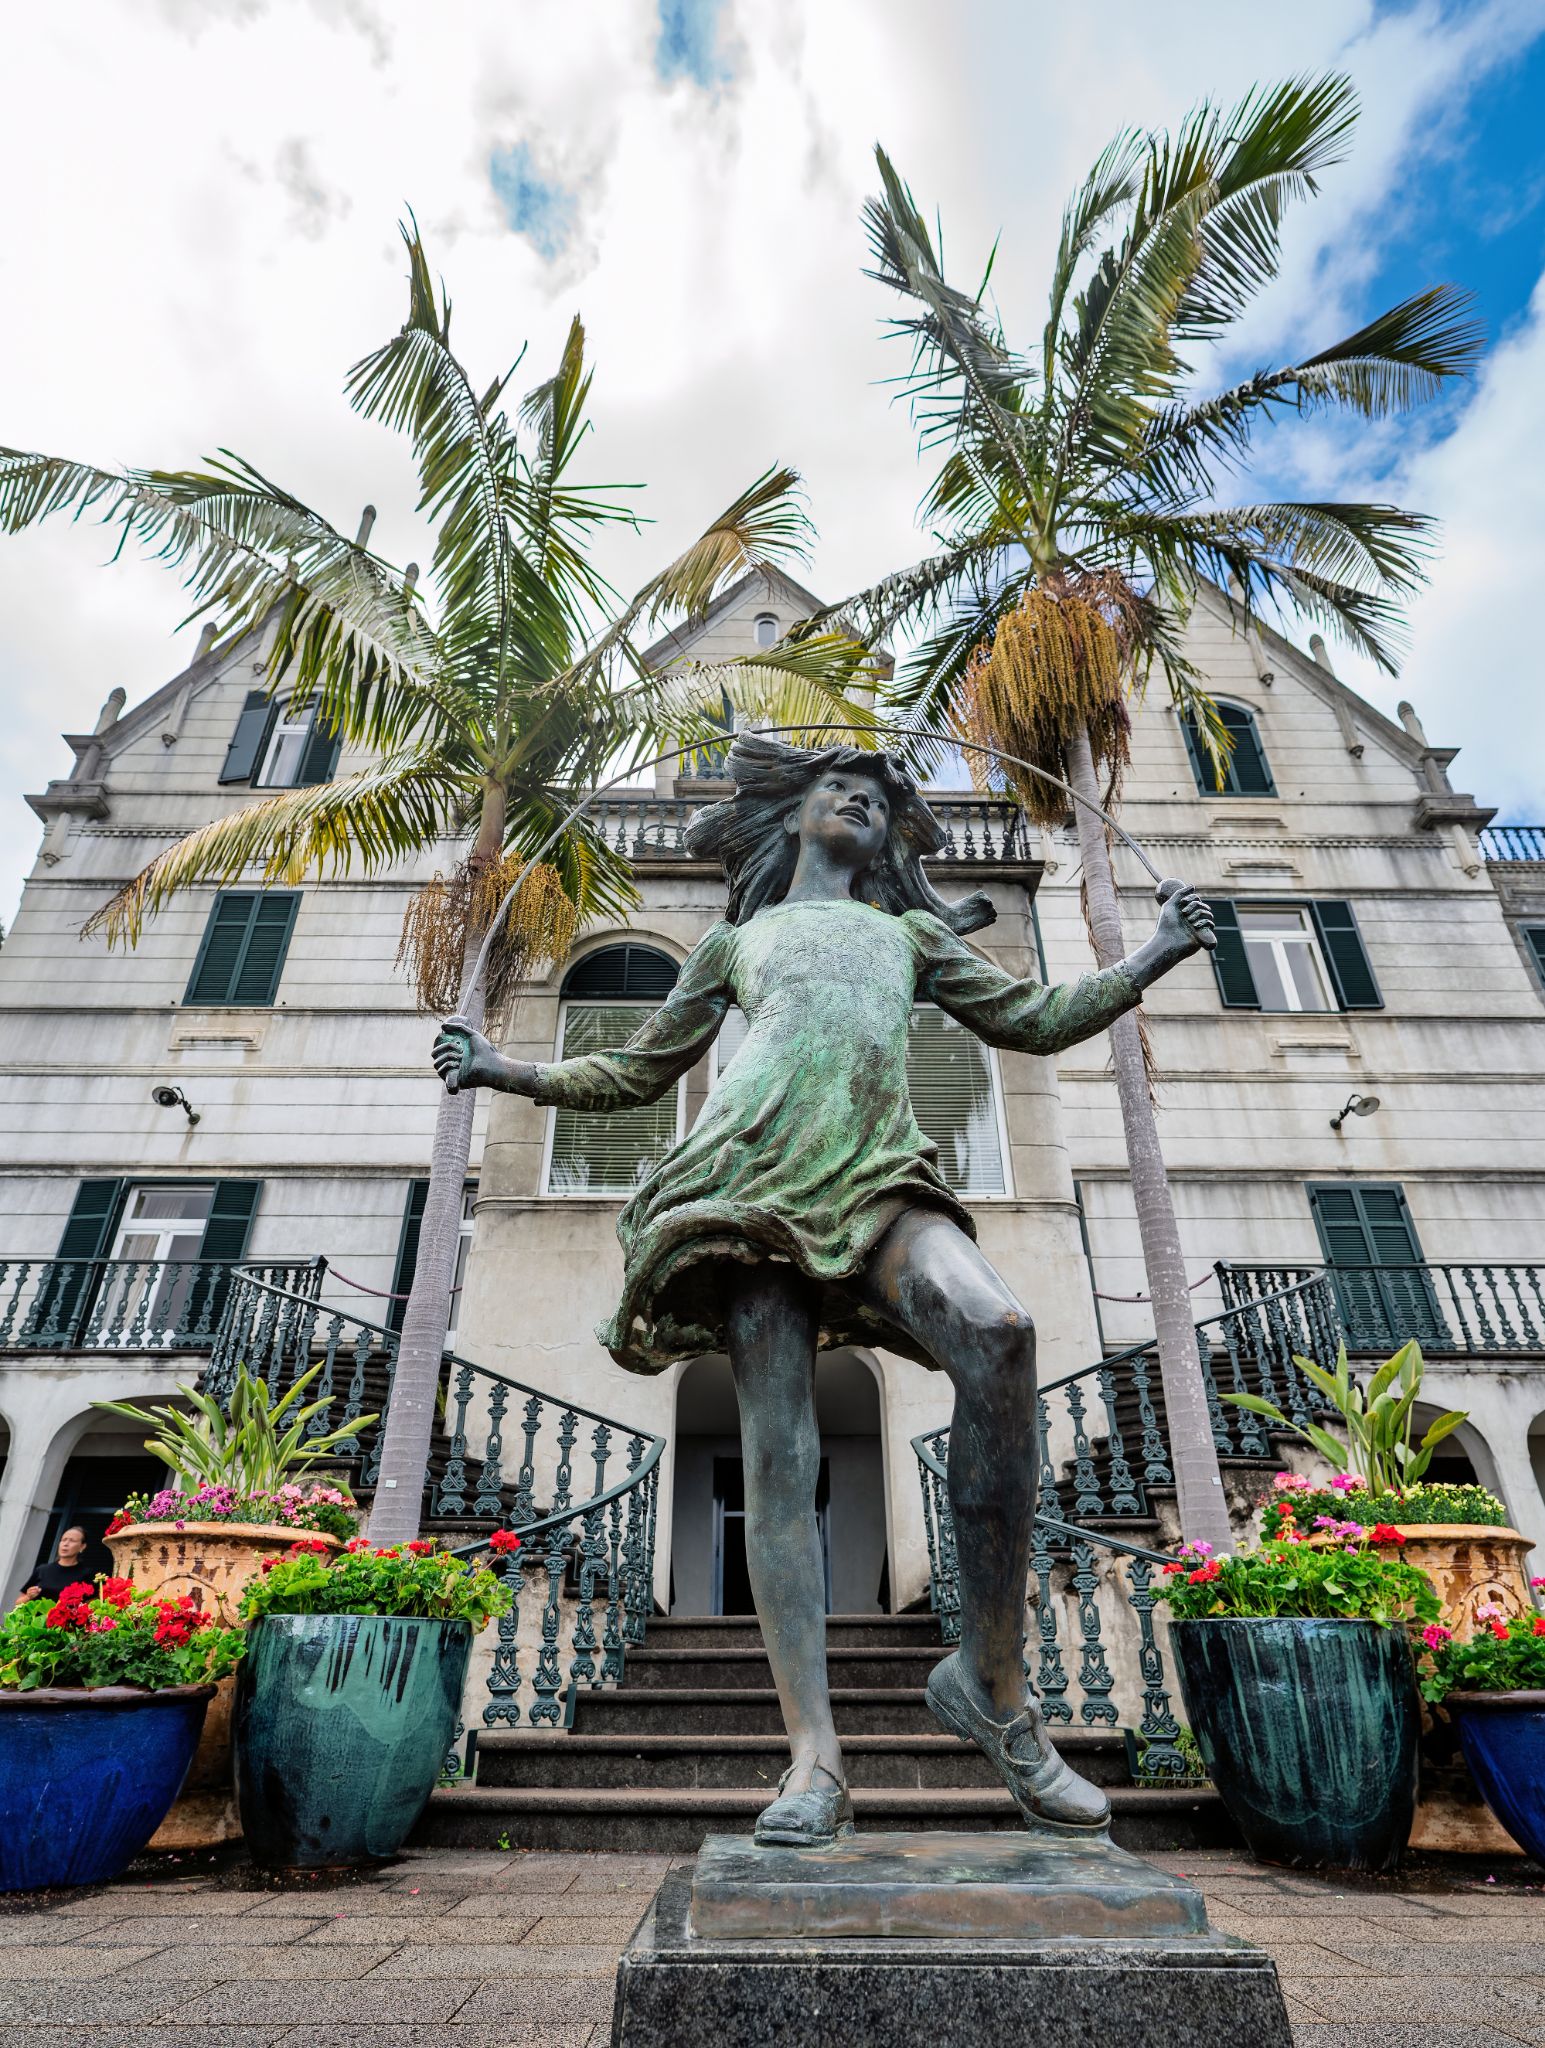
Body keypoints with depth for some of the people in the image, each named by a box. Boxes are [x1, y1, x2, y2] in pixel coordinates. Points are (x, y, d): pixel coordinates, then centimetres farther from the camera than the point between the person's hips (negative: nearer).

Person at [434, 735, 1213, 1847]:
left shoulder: (911, 934, 33)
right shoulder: (737, 940, 30)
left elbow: (1041, 1021, 30)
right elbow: (637, 1071, 32)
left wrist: (1156, 955, 24)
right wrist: (503, 1069, 30)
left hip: (877, 1173, 0)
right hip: (759, 1168, 0)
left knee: (999, 1333, -28)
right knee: (779, 1447, -13)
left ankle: (993, 1682, -15)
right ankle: (815, 1759, -9)